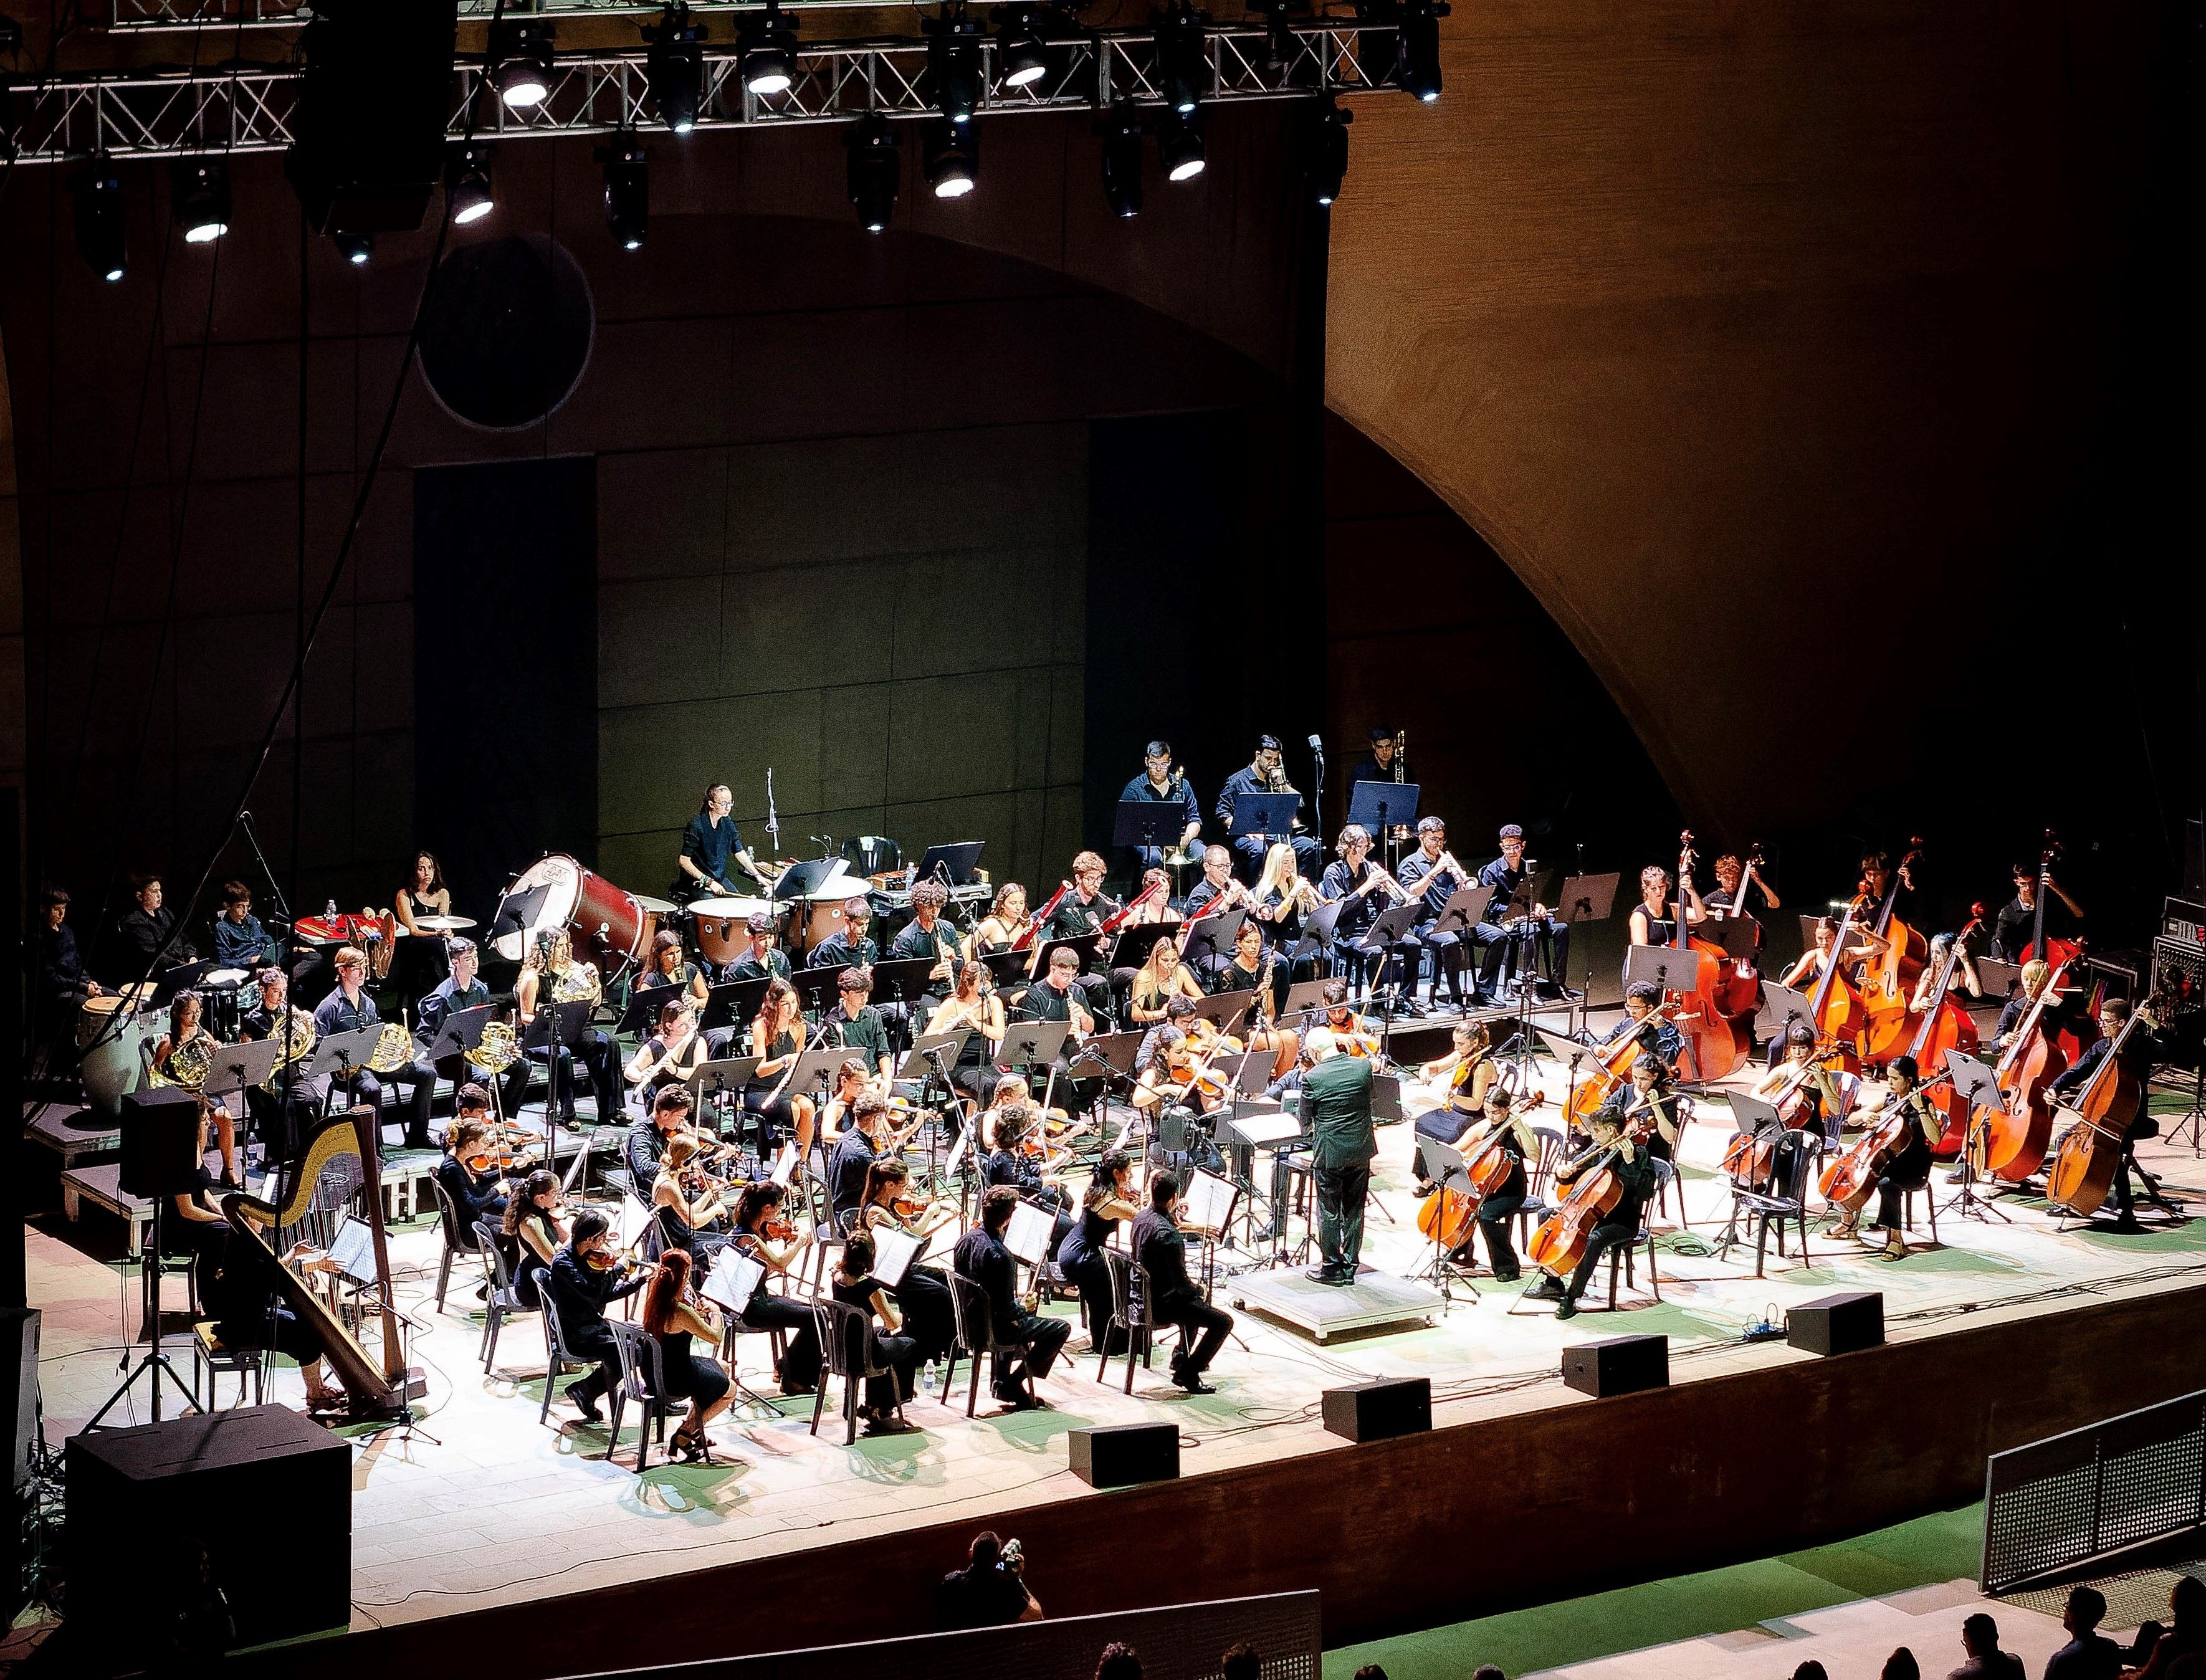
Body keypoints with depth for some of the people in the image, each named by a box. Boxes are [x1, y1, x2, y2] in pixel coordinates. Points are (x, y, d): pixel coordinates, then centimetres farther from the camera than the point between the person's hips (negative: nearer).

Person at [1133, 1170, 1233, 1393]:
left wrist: (1174, 1219, 5)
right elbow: (1180, 1280, -25)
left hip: (1144, 1296, 10)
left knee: (1194, 1302, 36)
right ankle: (1189, 1374, 0)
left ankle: (1181, 1357, 41)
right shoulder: (1168, 1234, -29)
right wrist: (1196, 1289, -4)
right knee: (1223, 1322, -6)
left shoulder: (1141, 1217, -1)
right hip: (1162, 1305, -10)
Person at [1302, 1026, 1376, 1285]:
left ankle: (1333, 1269, 13)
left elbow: (1306, 1123, -5)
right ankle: (1349, 1268, 20)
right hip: (1361, 1150, 4)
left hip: (1330, 1153, -4)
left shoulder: (1312, 1078, -16)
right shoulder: (1364, 1066, -5)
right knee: (1354, 1211, 14)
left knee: (1329, 1212, 8)